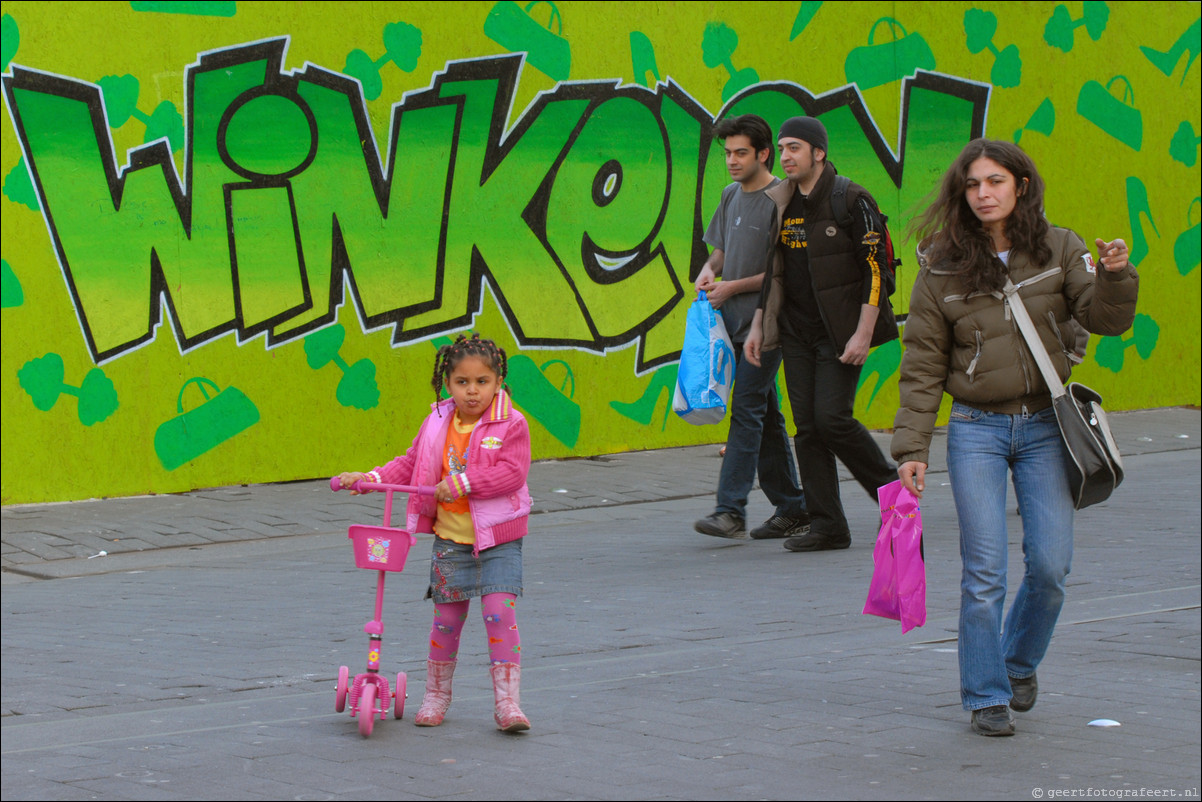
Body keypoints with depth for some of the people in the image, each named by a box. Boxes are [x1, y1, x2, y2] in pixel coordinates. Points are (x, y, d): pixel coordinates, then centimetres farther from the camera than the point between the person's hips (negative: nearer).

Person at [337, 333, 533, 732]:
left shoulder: (510, 425, -9)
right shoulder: (438, 424, 4)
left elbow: (512, 472, -19)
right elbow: (410, 463, 11)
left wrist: (461, 482, -24)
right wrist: (372, 478, -3)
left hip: (497, 538, -4)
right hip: (450, 538, 4)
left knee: (499, 611, -14)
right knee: (446, 618, 8)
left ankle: (507, 702, -9)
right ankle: (436, 695, 25)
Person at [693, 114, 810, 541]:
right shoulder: (732, 195, 12)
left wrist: (732, 287, -14)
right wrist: (710, 269, 3)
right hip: (735, 319, 8)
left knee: (746, 409, -13)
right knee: (766, 416, 11)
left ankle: (730, 510, -15)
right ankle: (792, 509, 18)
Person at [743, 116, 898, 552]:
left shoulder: (851, 201, -10)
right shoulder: (779, 205, 10)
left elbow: (875, 270, -12)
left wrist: (863, 334, -18)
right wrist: (757, 326, 12)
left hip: (840, 332, -6)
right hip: (796, 332, 6)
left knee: (832, 418, -14)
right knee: (807, 427, 2)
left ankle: (890, 487, 9)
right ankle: (827, 526, 5)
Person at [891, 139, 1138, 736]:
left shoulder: (1058, 250, 0)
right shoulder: (942, 268, -3)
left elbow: (1106, 319, -8)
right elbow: (922, 367, 0)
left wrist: (1115, 277, -29)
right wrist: (911, 449, -5)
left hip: (1046, 425, 1)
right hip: (977, 429, -1)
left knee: (1050, 566, -1)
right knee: (984, 572, -5)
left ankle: (1020, 662, 27)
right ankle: (986, 696, 7)